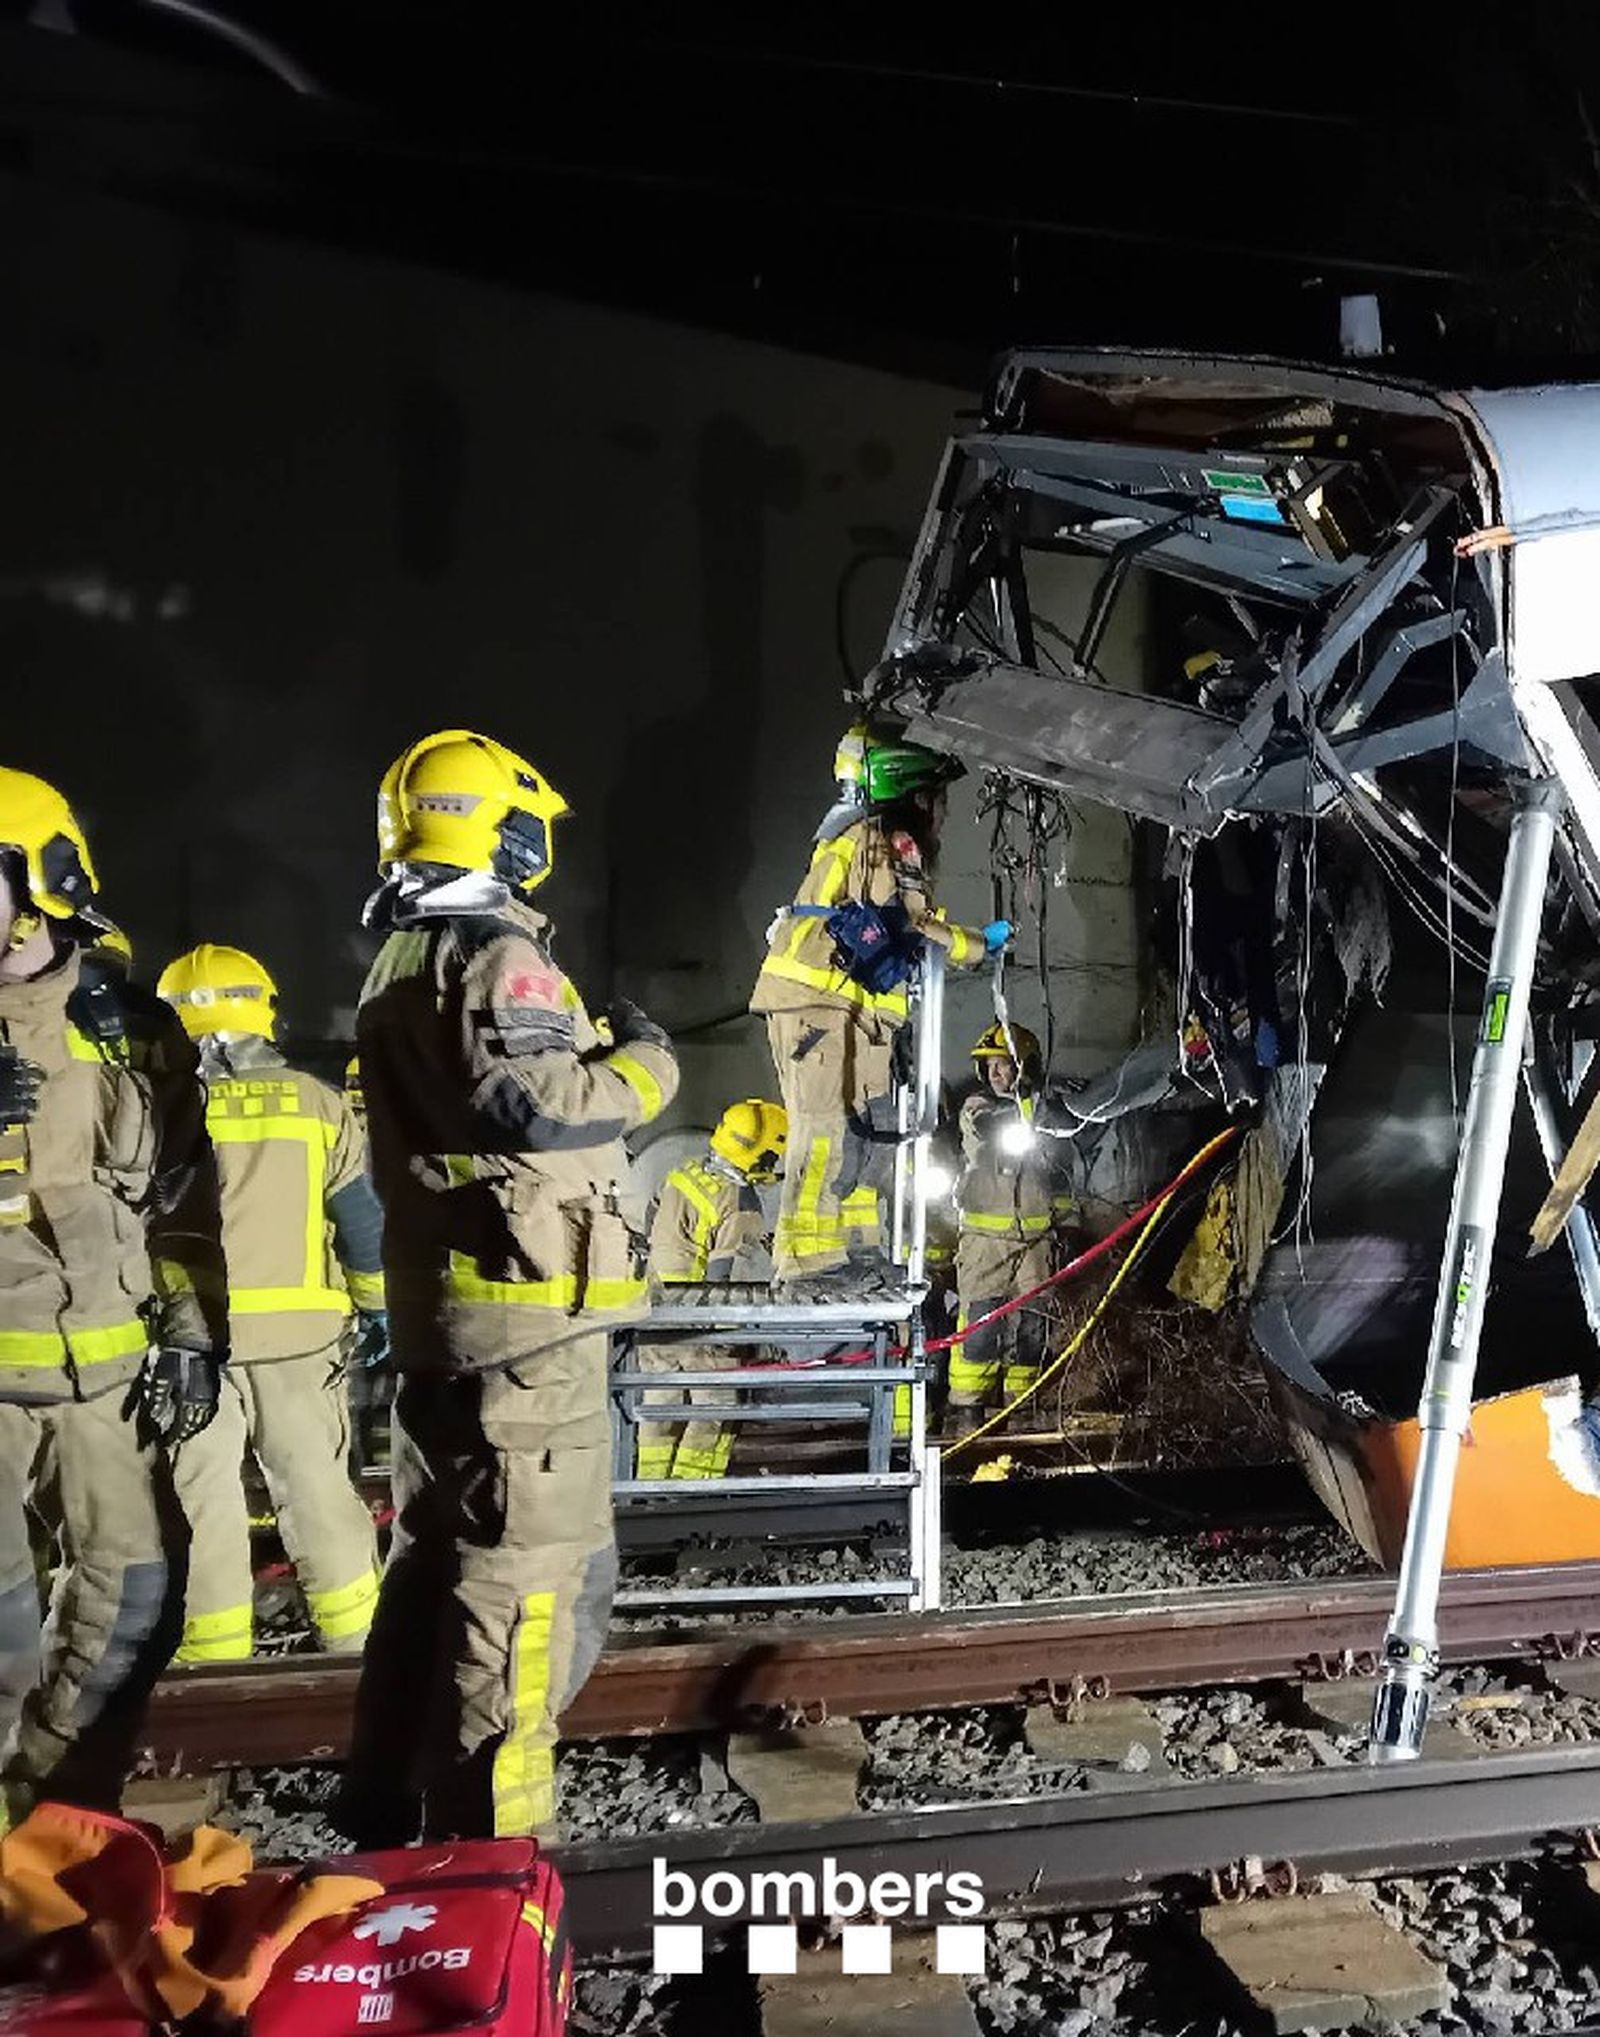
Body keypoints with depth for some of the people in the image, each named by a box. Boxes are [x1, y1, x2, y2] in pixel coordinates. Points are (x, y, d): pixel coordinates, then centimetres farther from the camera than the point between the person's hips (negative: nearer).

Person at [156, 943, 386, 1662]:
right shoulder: (315, 1101, 2)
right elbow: (364, 1217, 4)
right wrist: (379, 1307, 13)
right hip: (300, 1332, 2)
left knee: (201, 1498, 8)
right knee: (317, 1487, 12)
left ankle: (216, 1657, 15)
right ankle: (355, 1638, 21)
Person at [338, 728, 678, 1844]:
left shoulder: (400, 965, 16)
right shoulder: (494, 956, -14)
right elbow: (539, 1107, -25)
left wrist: (592, 1042, 16)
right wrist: (645, 1062, -9)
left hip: (440, 1313, 10)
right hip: (529, 1317, -10)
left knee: (435, 1560, 18)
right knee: (526, 1577, -2)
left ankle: (387, 1817, 30)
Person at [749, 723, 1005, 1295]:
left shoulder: (854, 839, 26)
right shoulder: (889, 841, -5)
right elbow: (909, 927, -15)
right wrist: (982, 944, -3)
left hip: (840, 1006, 10)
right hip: (823, 1000, -10)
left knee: (867, 1128, 11)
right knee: (829, 1129, -13)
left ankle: (854, 1253, 15)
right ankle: (809, 1261, -14)